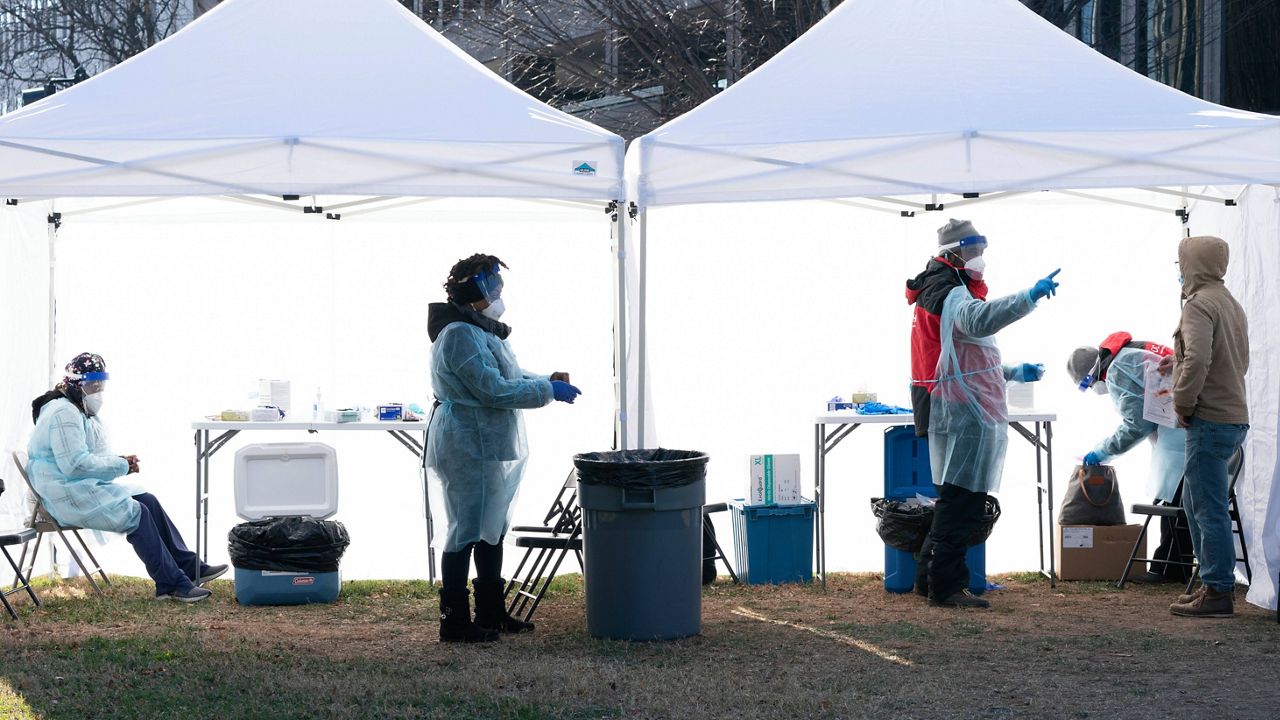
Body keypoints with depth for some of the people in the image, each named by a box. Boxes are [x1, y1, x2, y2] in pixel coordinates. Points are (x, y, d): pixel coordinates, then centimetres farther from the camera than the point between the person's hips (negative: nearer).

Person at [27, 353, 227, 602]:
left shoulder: (84, 413, 18)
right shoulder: (63, 413, -17)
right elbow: (75, 464, -25)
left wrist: (120, 462, 2)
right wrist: (120, 466, -15)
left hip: (88, 488, 11)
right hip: (68, 496, -11)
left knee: (148, 501, -1)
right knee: (137, 513, -21)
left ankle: (189, 568, -3)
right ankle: (173, 584, -18)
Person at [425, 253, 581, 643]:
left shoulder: (481, 330, 14)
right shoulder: (460, 336, -20)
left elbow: (508, 377, 22)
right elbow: (494, 390, -24)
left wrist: (545, 380, 5)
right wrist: (548, 390, -16)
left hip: (487, 447, 11)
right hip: (468, 446, -11)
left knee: (492, 529, 17)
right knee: (467, 530, -5)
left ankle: (491, 613, 27)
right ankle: (454, 621, 1)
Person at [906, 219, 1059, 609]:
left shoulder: (951, 292, 23)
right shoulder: (952, 295, -13)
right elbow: (979, 320, -38)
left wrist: (1013, 372, 29)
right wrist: (1029, 297, -44)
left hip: (964, 412, 11)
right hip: (963, 414, -11)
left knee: (957, 500, 17)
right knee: (963, 500, -9)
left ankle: (930, 576, 24)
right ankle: (945, 586, -7)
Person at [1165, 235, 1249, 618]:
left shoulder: (1199, 305, -13)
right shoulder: (1231, 304, 17)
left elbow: (1197, 360, -25)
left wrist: (1183, 404, -13)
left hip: (1209, 421, -10)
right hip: (1234, 416, 10)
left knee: (1209, 508, -6)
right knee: (1195, 501, 19)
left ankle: (1219, 593, -5)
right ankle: (1213, 582, 22)